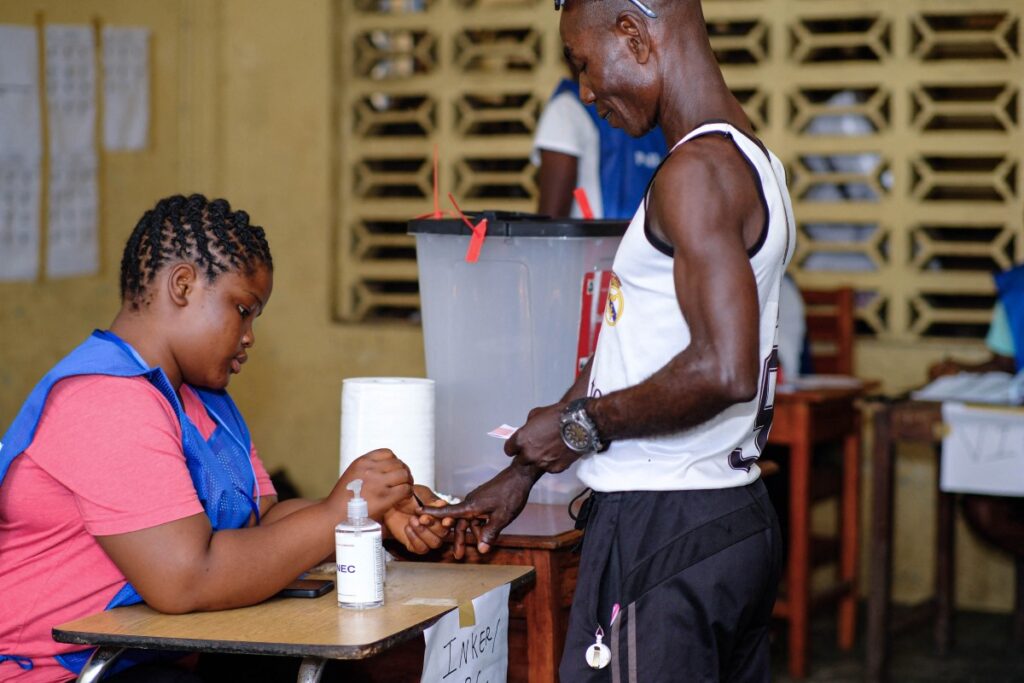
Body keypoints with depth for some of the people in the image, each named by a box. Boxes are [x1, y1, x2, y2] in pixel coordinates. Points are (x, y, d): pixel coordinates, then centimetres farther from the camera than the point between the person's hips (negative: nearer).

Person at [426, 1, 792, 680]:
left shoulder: (696, 172, -16)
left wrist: (581, 424, -13)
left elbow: (722, 371, -27)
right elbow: (632, 350, 19)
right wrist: (524, 472, 20)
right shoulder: (751, 159, 15)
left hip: (663, 535, -10)